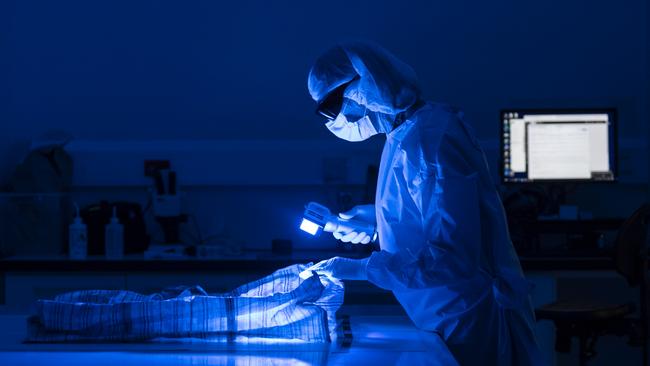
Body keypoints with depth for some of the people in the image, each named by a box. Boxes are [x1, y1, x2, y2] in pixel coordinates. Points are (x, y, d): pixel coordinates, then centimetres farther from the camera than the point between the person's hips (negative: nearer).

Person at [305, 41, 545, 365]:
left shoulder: (428, 140, -23)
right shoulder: (407, 133, 6)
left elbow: (453, 258, -29)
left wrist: (359, 269, -23)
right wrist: (376, 216, 12)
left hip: (467, 322, -9)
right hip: (447, 316, 9)